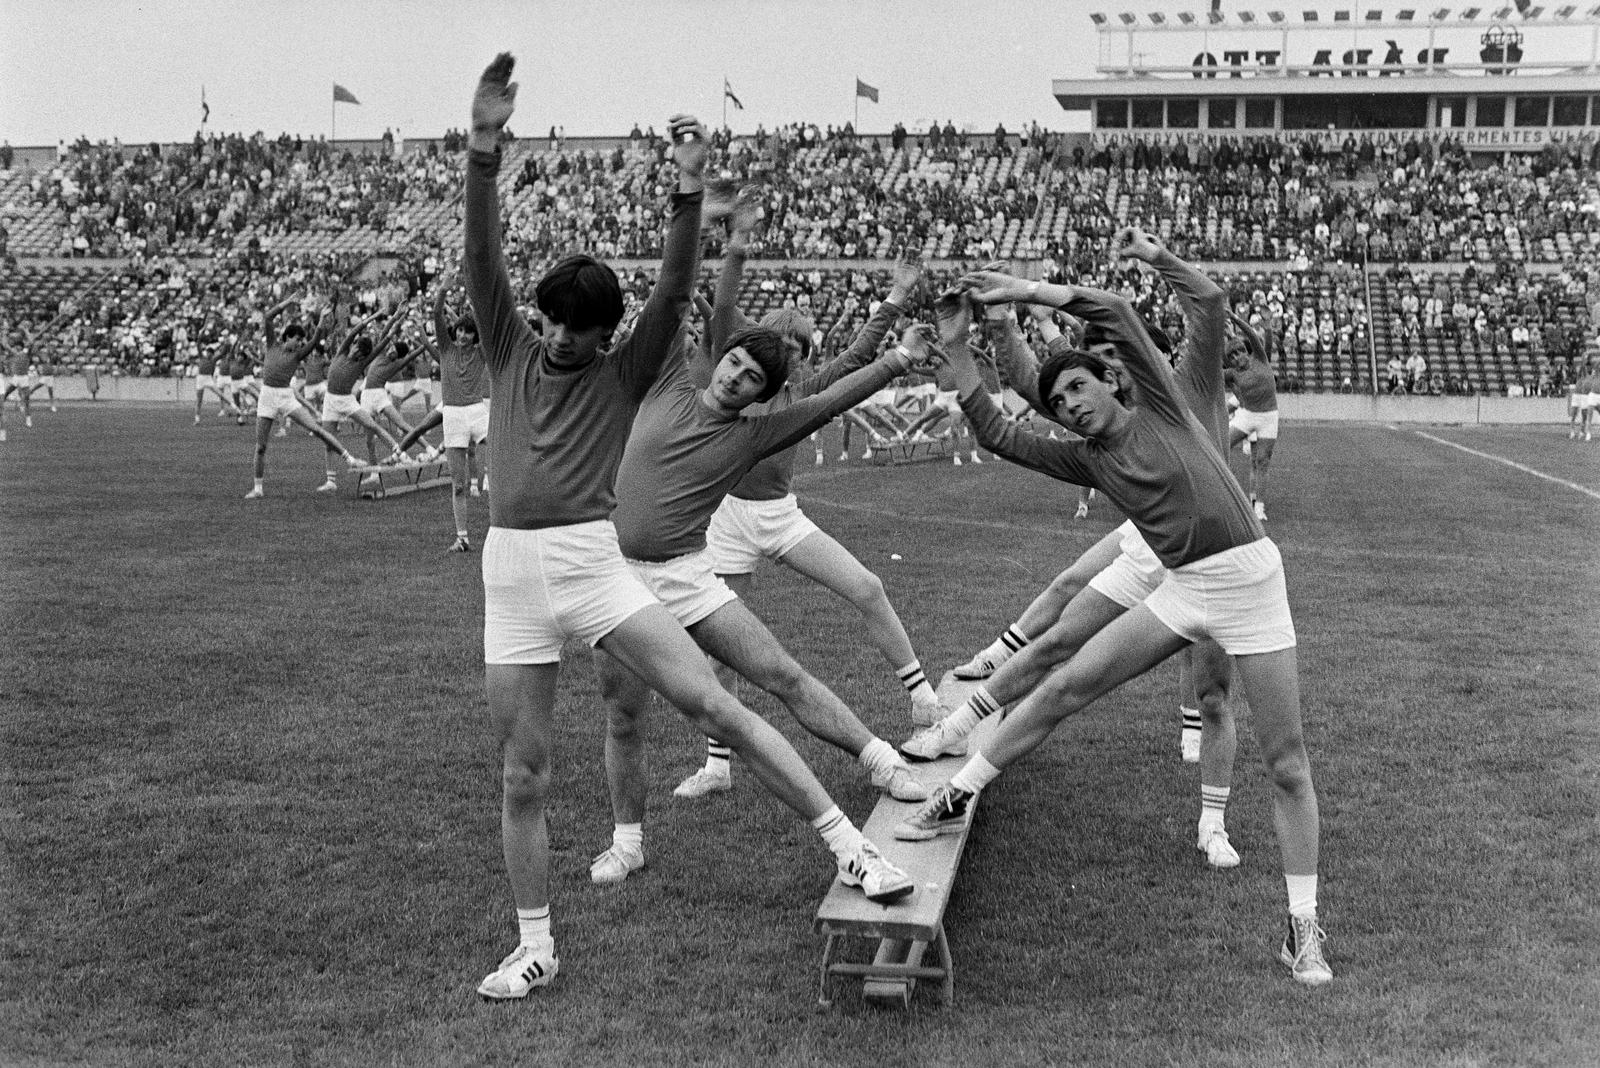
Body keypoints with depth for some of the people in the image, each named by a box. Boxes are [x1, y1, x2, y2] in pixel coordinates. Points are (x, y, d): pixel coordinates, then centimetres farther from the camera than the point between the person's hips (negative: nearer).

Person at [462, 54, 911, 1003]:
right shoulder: (512, 353, 11)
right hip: (511, 574, 2)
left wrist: (690, 190, -21)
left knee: (714, 705, -11)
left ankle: (849, 845, -5)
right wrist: (485, 147, -14)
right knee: (523, 775, 6)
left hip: (594, 562, -2)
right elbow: (484, 258, -1)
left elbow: (675, 291, -7)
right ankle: (536, 947, 20)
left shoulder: (624, 376, 6)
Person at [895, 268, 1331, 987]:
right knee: (1065, 686, -3)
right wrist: (953, 346, 0)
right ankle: (956, 798, 10)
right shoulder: (1087, 460, 7)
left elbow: (1114, 311, -12)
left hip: (1251, 582, -4)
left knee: (1286, 766, -2)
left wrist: (1025, 290, -8)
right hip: (1182, 591, 4)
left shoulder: (1161, 409, -3)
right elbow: (996, 434, 2)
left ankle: (1302, 928, 10)